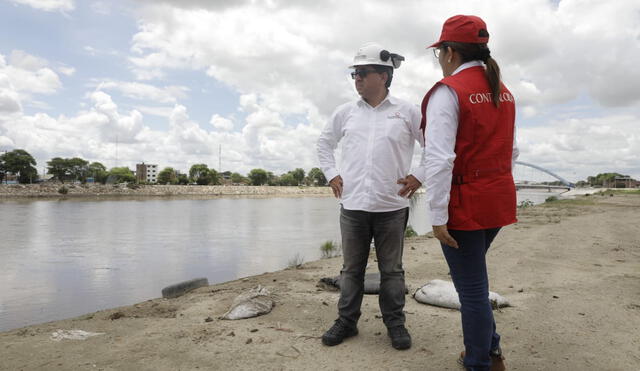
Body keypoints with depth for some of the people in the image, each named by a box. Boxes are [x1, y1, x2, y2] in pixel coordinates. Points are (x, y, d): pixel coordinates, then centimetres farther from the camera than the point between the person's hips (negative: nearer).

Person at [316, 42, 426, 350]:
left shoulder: (407, 111, 1)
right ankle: (346, 321, 24)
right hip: (352, 205, 2)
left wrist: (419, 176, -2)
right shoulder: (346, 112, 9)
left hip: (391, 206, -2)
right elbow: (325, 143, 21)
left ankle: (395, 323, 24)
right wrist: (331, 174, 12)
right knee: (351, 268, 11)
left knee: (391, 269, 10)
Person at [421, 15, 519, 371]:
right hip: (499, 201, 8)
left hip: (464, 204, -8)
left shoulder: (448, 91, -13)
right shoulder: (503, 91, 11)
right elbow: (512, 151, 16)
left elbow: (440, 159, -21)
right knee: (474, 277, 24)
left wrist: (438, 216, -19)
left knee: (471, 287, 5)